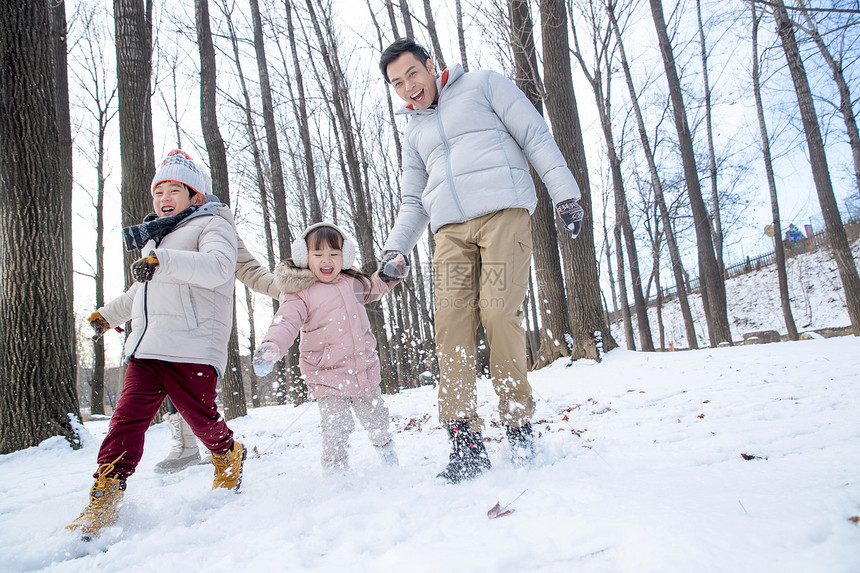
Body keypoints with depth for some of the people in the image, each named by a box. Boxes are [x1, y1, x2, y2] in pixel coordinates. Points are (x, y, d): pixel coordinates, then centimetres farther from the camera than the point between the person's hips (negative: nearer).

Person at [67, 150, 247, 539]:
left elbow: (218, 267, -21)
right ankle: (104, 500, 2)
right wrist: (109, 314, 48)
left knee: (200, 417, 0)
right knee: (128, 416, -3)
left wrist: (162, 262, -32)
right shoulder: (155, 238, 28)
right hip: (146, 347, 7)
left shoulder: (212, 225, 2)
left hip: (192, 348, -7)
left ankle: (229, 457, 30)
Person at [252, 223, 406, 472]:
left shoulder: (352, 282, 8)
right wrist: (270, 347, -37)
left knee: (376, 418, 18)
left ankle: (387, 452, 47)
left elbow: (374, 289, 29)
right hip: (327, 375, -5)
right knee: (336, 427, -13)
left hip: (365, 371, 5)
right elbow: (286, 322, -18)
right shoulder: (300, 293, -8)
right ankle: (336, 471, 13)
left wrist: (391, 273, 15)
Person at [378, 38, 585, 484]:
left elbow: (536, 136, 8)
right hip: (450, 230, 4)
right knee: (451, 323, -12)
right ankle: (465, 440, -12)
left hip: (503, 212, -4)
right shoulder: (414, 135, 29)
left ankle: (519, 426, -2)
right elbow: (413, 204, 29)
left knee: (499, 314, -16)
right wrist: (394, 249, 13)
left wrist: (564, 193, -2)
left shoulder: (483, 84, 15)